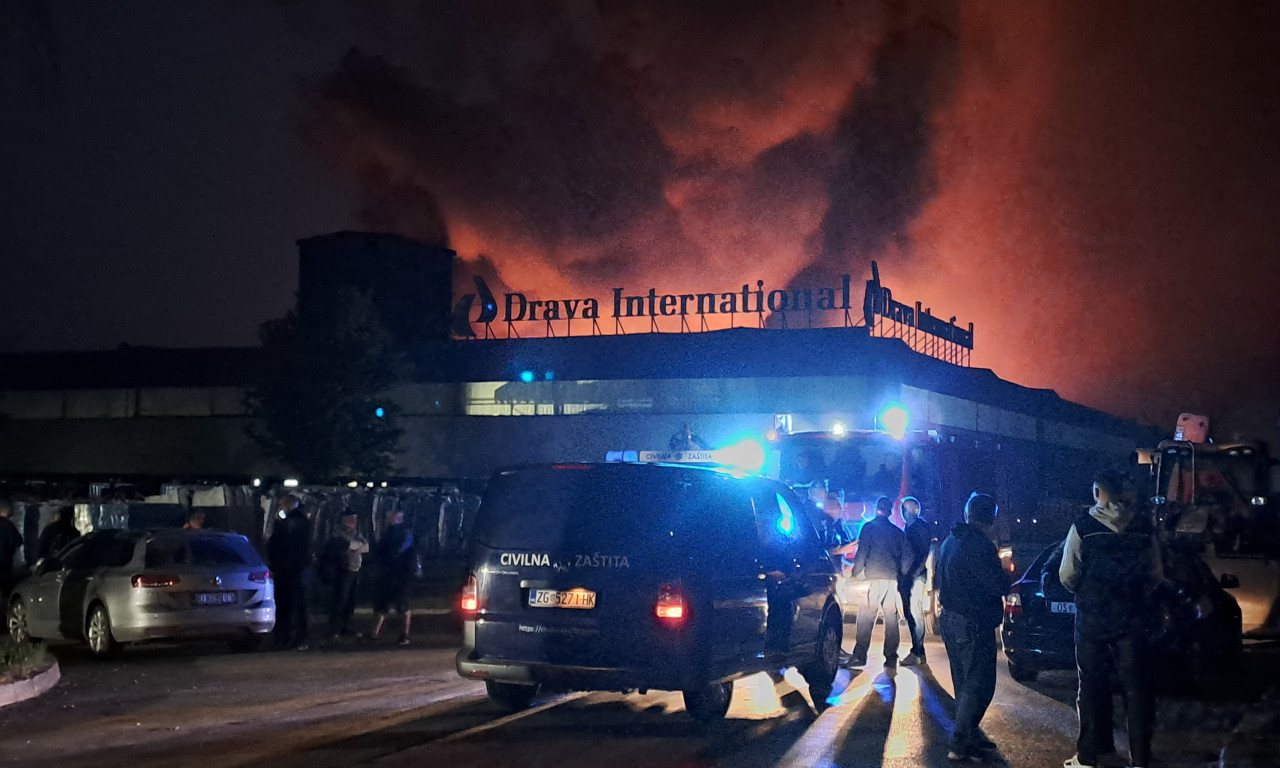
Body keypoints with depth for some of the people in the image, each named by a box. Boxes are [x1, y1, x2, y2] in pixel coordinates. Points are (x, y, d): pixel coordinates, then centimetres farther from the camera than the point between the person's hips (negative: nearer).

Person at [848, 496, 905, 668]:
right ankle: (891, 657, 6)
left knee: (866, 618, -5)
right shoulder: (898, 531, 15)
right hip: (893, 579, 4)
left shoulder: (869, 527, 1)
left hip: (873, 578, -4)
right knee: (891, 619, 7)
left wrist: (855, 573, 3)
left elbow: (862, 552, -5)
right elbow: (904, 557, 16)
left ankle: (860, 655, -9)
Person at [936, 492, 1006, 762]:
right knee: (979, 686, -4)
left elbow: (941, 578, 20)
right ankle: (960, 744, -5)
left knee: (965, 684, 18)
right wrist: (1000, 572, 0)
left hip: (951, 618, 9)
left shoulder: (950, 541, 9)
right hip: (973, 624, -9)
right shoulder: (979, 545, -20)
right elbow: (999, 586, -20)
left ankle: (970, 736, 24)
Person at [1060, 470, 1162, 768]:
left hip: (1093, 618, -2)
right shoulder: (1144, 527, 0)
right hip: (1132, 618, 2)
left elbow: (1067, 576, -7)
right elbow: (1156, 576, 4)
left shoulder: (1083, 527, -9)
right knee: (1135, 687, 8)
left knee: (1092, 687, 8)